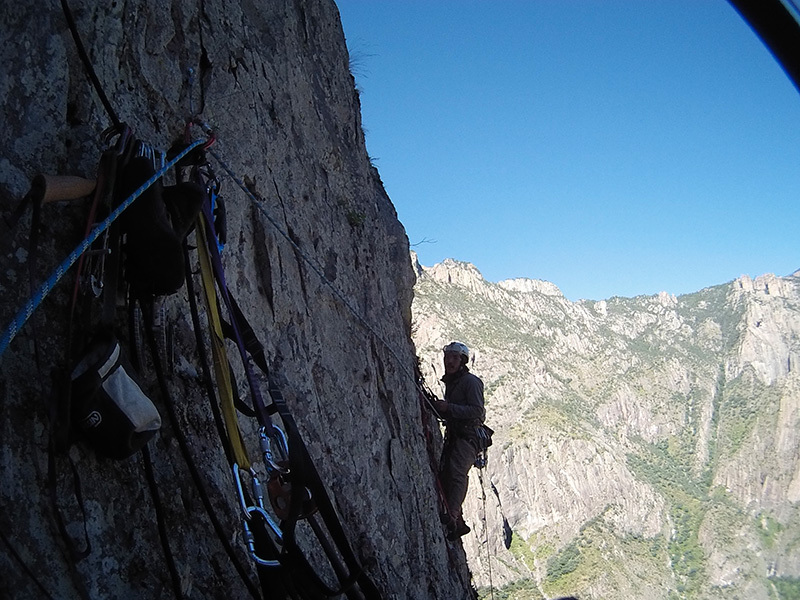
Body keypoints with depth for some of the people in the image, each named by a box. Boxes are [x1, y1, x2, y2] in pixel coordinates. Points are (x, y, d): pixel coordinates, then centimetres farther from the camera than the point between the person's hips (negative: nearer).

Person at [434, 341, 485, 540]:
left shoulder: (471, 381, -8)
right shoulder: (450, 382, 20)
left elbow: (477, 411, -17)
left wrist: (448, 407, -22)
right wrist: (439, 408, 10)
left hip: (468, 436, -9)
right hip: (453, 436, 9)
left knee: (457, 472, -24)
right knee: (444, 473, 2)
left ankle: (452, 516, -34)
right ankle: (458, 523, 8)